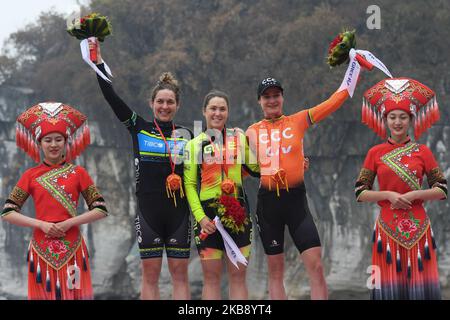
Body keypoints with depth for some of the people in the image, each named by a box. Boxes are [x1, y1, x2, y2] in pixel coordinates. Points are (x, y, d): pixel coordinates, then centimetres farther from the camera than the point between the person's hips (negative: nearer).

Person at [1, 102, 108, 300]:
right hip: (41, 248, 1)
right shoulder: (30, 176, 5)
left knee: (73, 293, -2)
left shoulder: (78, 172, 4)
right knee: (44, 293, 1)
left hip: (72, 248, 0)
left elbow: (101, 210, 0)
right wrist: (41, 224, -10)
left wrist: (69, 223, -12)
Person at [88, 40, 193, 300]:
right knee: (150, 273, 2)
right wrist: (98, 59, -6)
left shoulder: (185, 135, 9)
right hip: (148, 210, -1)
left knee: (180, 273, 3)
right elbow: (111, 96, -2)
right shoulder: (139, 128, 5)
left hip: (178, 212, 1)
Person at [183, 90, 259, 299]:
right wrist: (200, 217, -9)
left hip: (238, 212, 1)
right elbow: (189, 184, 1)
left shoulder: (240, 138, 9)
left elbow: (255, 168, 15)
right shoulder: (194, 144, 6)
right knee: (211, 276, 1)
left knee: (238, 276, 2)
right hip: (207, 213, -1)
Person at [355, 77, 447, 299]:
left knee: (420, 284, -2)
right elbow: (360, 193, 3)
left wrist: (414, 194, -12)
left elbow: (442, 190, 3)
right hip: (388, 227, 0)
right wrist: (388, 194, -12)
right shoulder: (375, 153, 4)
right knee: (390, 285, -2)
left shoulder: (423, 152, 3)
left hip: (417, 227, 0)